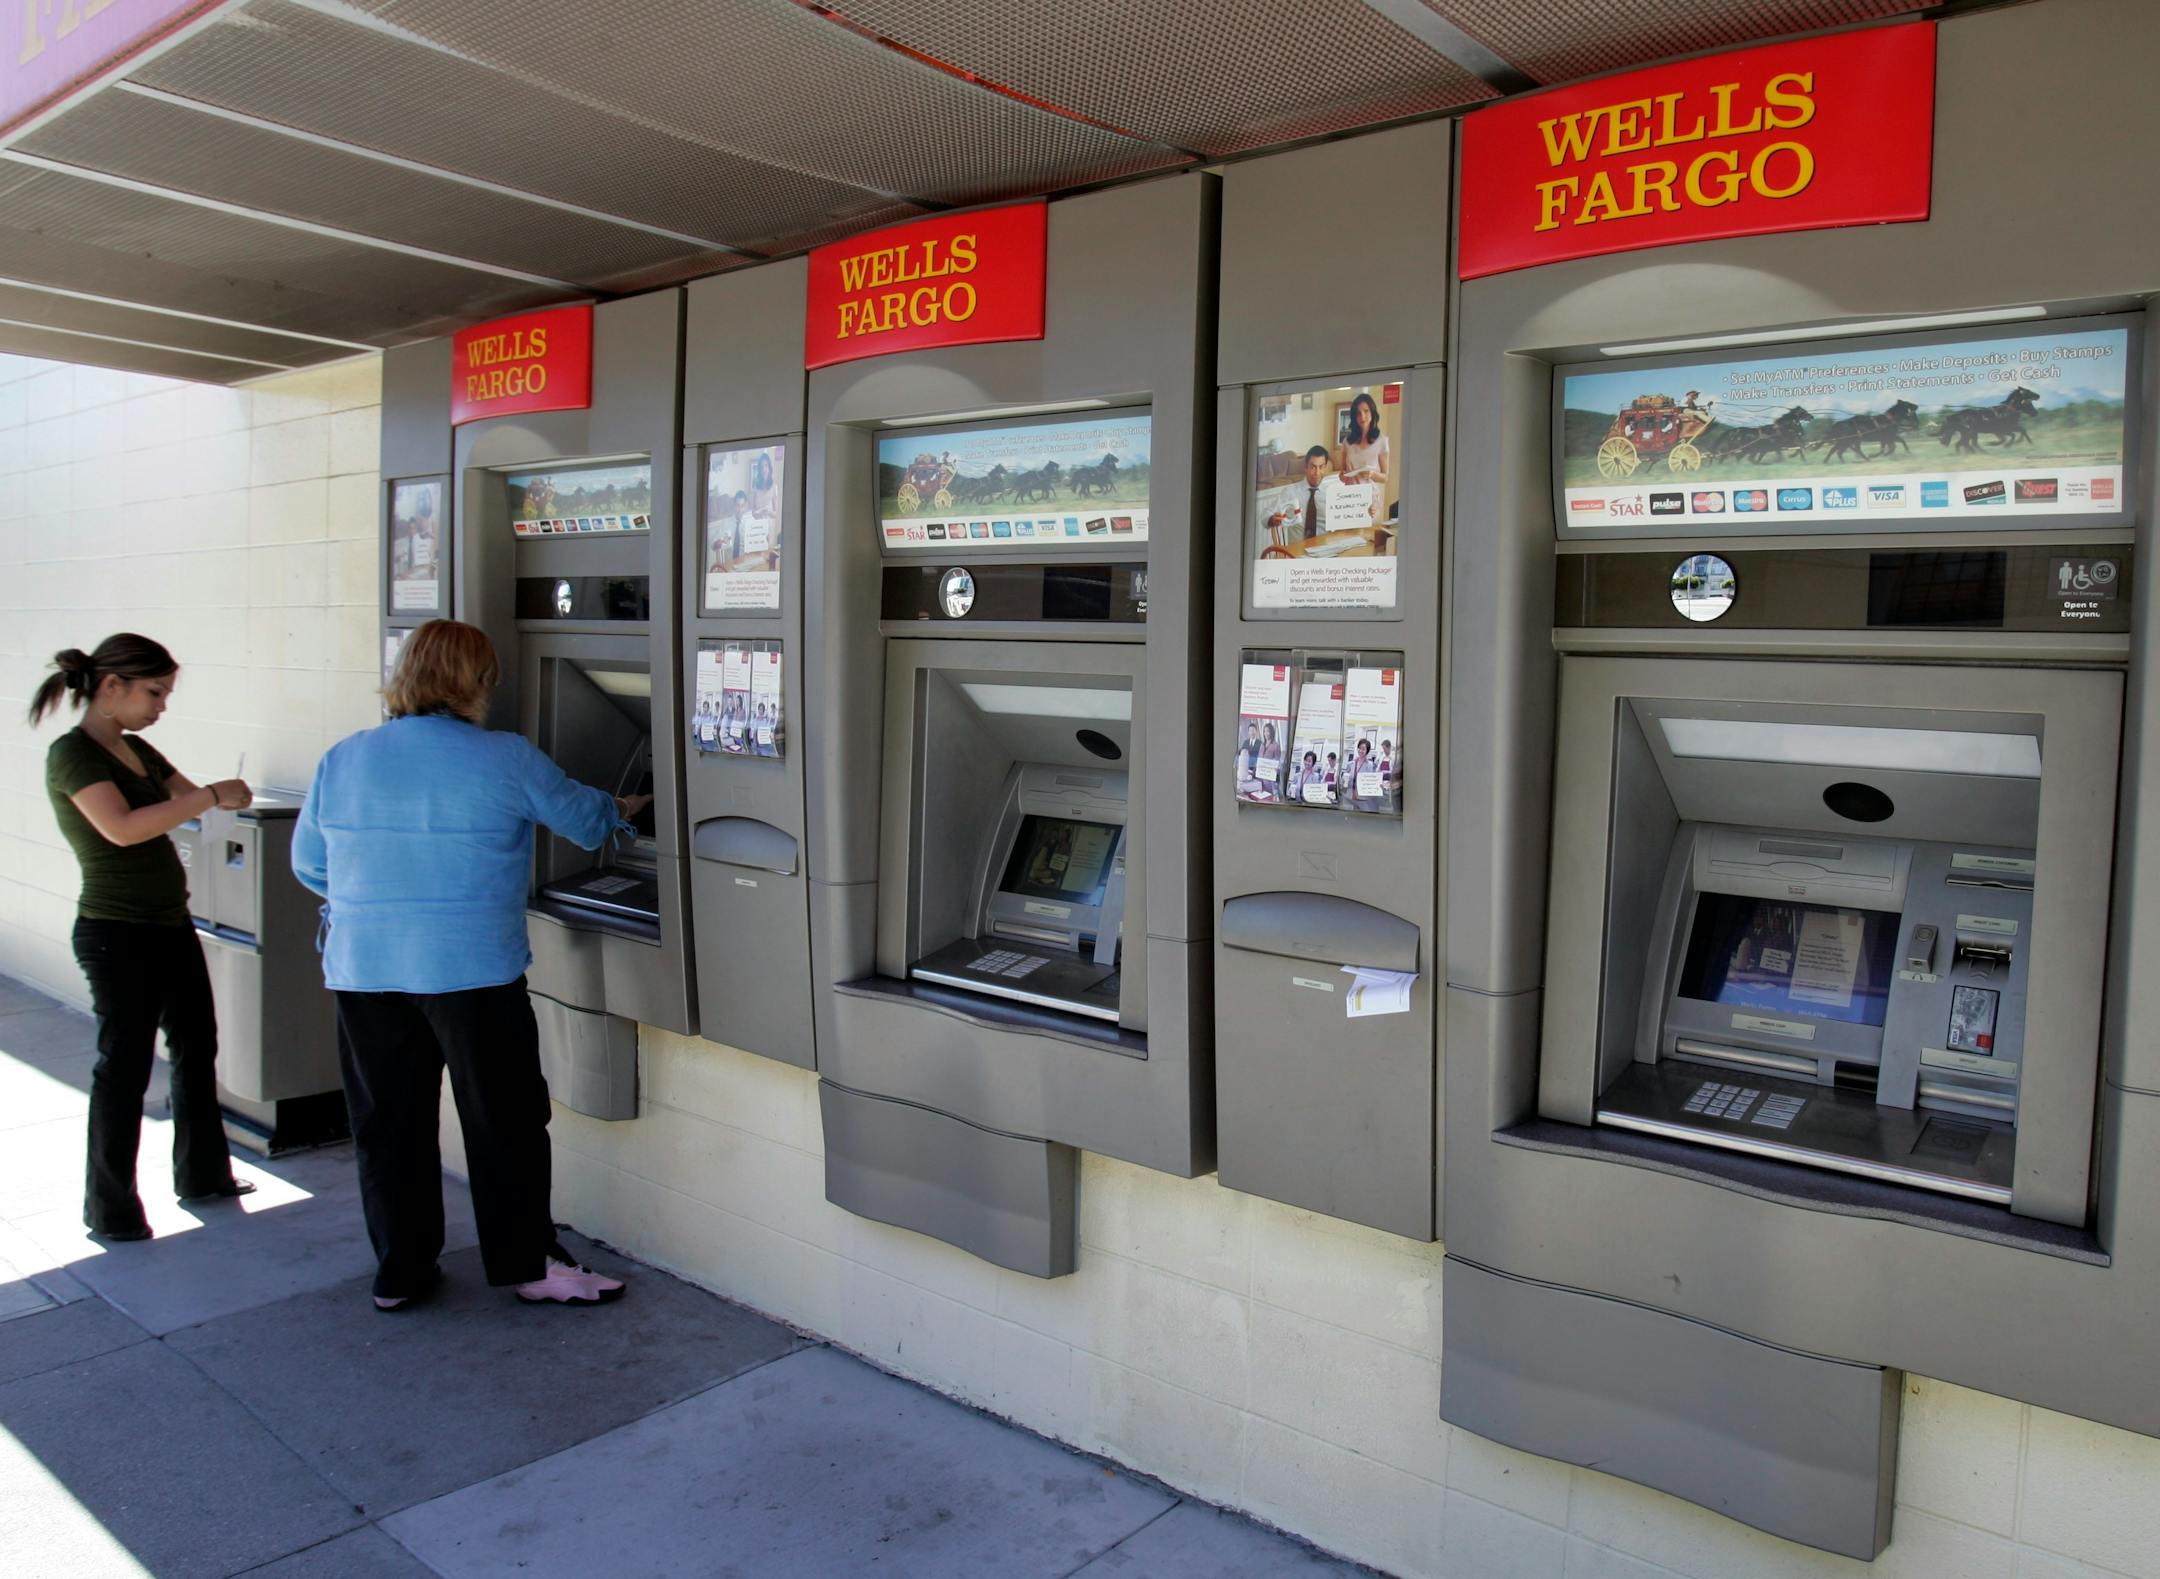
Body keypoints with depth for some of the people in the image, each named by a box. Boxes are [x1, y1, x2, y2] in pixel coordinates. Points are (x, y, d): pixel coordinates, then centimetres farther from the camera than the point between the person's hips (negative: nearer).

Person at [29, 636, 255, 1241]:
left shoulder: (137, 749, 11)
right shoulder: (73, 753, -14)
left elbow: (188, 798, 16)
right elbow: (122, 828, -28)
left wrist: (225, 796, -2)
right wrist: (212, 797, -28)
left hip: (171, 924, 9)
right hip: (118, 934, -9)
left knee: (196, 1048, 17)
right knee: (123, 1067, 1)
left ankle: (203, 1174, 32)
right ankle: (110, 1209, 14)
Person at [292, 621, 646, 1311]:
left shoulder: (342, 759, 4)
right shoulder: (506, 759, -8)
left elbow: (307, 863, 13)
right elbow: (582, 818, 5)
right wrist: (622, 809, 27)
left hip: (362, 971, 5)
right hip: (471, 970, -4)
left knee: (387, 1124, 14)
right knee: (505, 1121, 8)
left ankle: (398, 1272, 25)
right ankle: (526, 1264, 18)